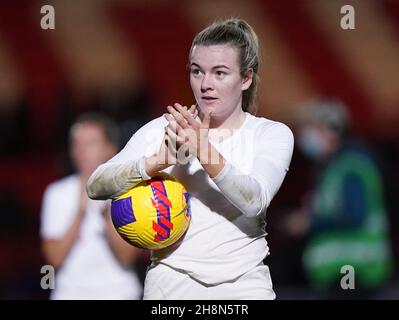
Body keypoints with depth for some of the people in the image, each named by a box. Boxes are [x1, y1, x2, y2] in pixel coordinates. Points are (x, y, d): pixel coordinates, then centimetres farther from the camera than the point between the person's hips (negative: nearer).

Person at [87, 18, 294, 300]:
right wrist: (159, 161, -24)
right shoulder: (164, 129, 4)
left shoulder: (272, 134, 3)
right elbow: (96, 187, -7)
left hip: (244, 283, 0)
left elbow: (254, 200, -15)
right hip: (172, 277, 0)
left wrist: (202, 149, -29)